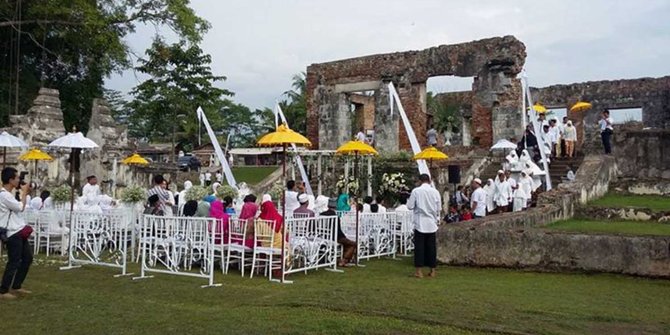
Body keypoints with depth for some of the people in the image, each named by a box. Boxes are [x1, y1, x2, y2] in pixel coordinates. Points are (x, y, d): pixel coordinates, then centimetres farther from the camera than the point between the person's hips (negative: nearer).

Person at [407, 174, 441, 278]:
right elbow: (439, 208, 4)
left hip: (420, 223, -2)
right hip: (431, 223, 2)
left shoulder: (416, 191, -8)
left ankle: (419, 271, 4)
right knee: (431, 246, 9)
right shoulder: (435, 191, -1)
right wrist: (437, 219, 20)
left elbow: (410, 206, -6)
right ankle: (433, 270, 14)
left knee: (419, 246, 3)